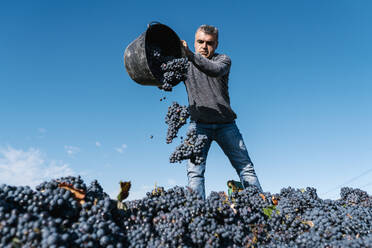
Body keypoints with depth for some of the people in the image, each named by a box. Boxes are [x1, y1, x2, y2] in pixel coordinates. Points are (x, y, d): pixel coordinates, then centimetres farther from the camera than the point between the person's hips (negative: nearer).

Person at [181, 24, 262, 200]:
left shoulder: (223, 59, 5)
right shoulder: (186, 64, 11)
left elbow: (215, 70, -19)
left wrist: (190, 54, -33)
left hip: (225, 124, 0)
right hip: (199, 124, 0)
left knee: (245, 167, 4)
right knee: (194, 171, -13)